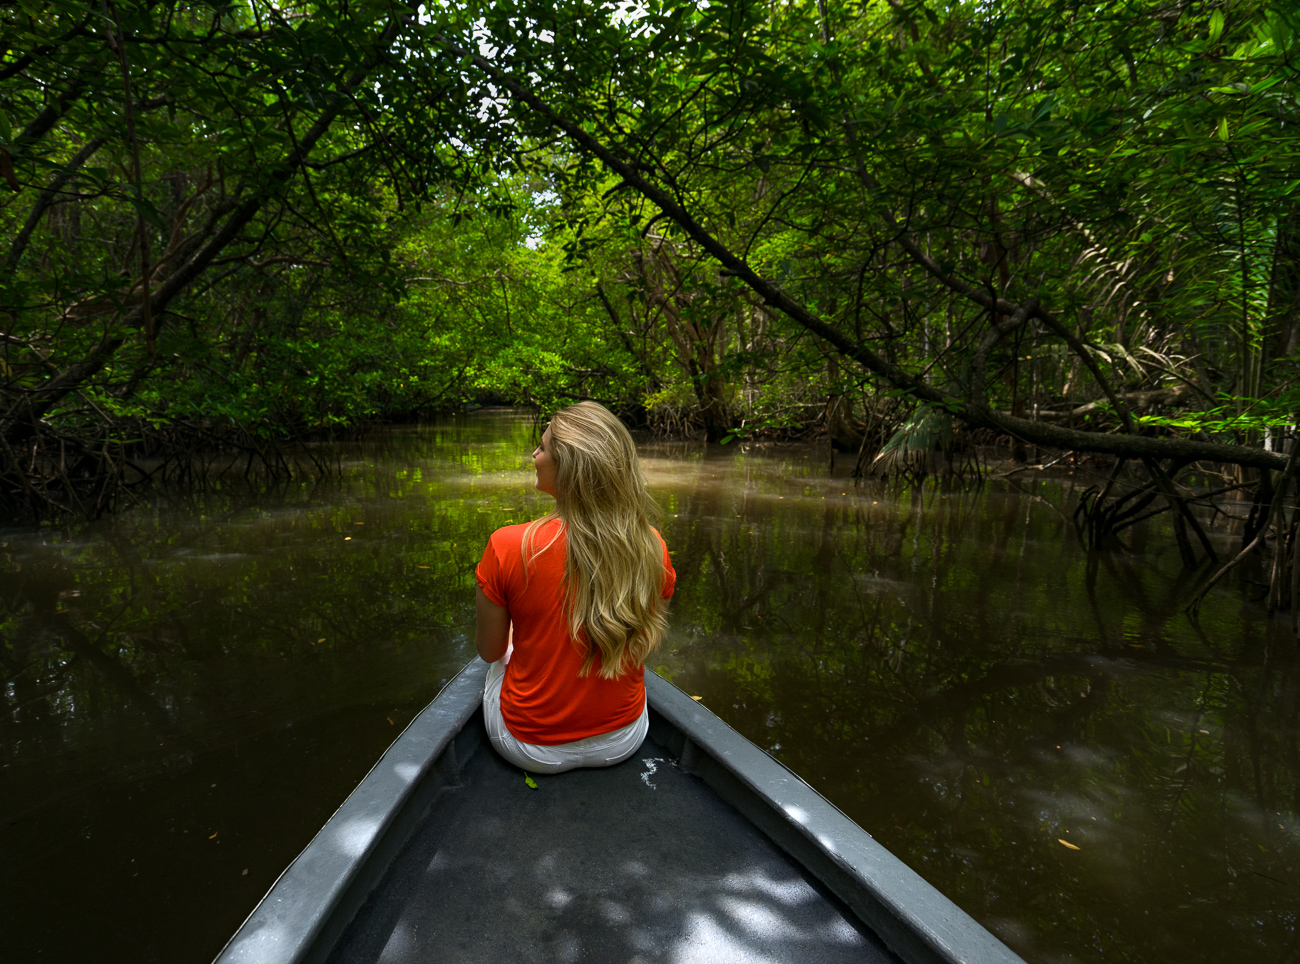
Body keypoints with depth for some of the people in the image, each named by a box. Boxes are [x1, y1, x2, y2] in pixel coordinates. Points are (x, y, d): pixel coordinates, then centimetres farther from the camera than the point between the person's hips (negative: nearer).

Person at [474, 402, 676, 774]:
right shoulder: (651, 547, -16)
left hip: (531, 750, -2)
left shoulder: (507, 548, -24)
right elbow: (647, 642, -1)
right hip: (622, 742, 2)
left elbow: (489, 651, -8)